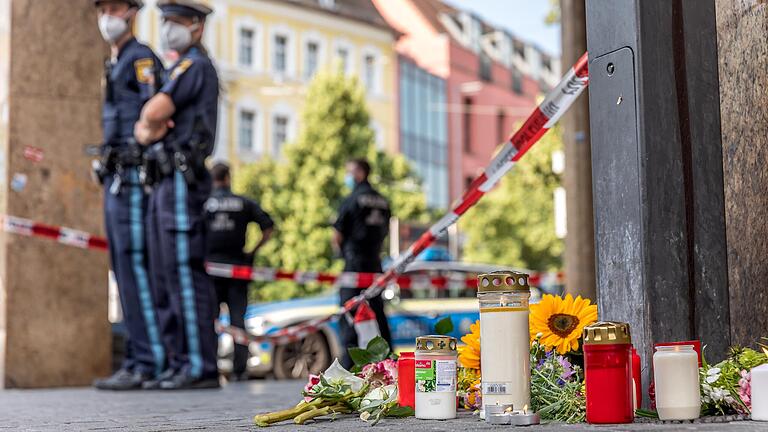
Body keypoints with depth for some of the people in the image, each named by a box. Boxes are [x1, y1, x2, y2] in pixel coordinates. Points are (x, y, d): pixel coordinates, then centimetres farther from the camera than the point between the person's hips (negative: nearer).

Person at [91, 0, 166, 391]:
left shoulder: (141, 58, -3)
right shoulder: (115, 66, 25)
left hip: (133, 178, -10)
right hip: (115, 182, 10)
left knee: (134, 267, -13)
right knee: (125, 271, 7)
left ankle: (150, 362, -13)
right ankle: (138, 361, 9)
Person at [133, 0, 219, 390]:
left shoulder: (194, 65, -6)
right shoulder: (182, 71, 26)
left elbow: (152, 113, -19)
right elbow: (142, 130, 18)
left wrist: (151, 121, 4)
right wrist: (149, 129, -5)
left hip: (181, 183, -10)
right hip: (164, 185, 10)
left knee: (185, 273, -12)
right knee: (165, 277, 8)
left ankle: (202, 367, -12)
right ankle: (180, 364, 10)